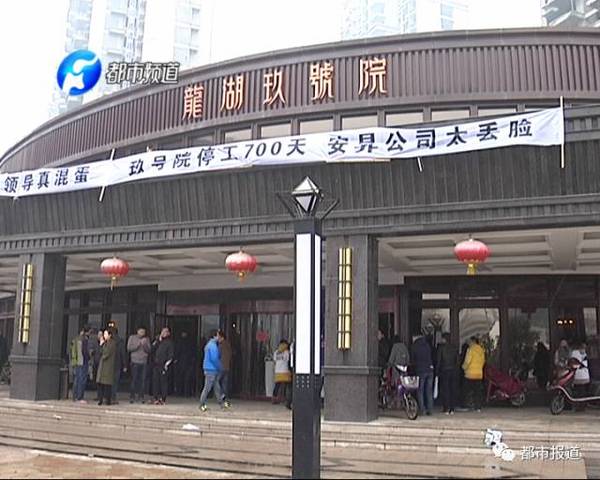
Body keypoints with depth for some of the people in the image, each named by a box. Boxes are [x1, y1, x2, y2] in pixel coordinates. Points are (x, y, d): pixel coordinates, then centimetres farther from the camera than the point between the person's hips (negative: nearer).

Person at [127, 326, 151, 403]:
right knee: (134, 380, -4)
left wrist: (145, 344, -11)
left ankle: (141, 397, 4)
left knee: (142, 380, -2)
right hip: (135, 361, -2)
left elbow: (149, 350, 6)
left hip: (144, 362, 2)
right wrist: (138, 344, -9)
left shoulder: (146, 339, 12)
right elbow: (129, 348, -2)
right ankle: (132, 396, 3)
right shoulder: (132, 337, 7)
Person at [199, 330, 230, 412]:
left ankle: (222, 403, 20)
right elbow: (214, 358, -21)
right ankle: (202, 404, 5)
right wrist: (219, 367, -10)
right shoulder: (213, 345, -17)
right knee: (207, 388, -3)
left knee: (217, 387, 14)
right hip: (211, 369, -10)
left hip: (212, 369, 10)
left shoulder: (211, 344, 15)